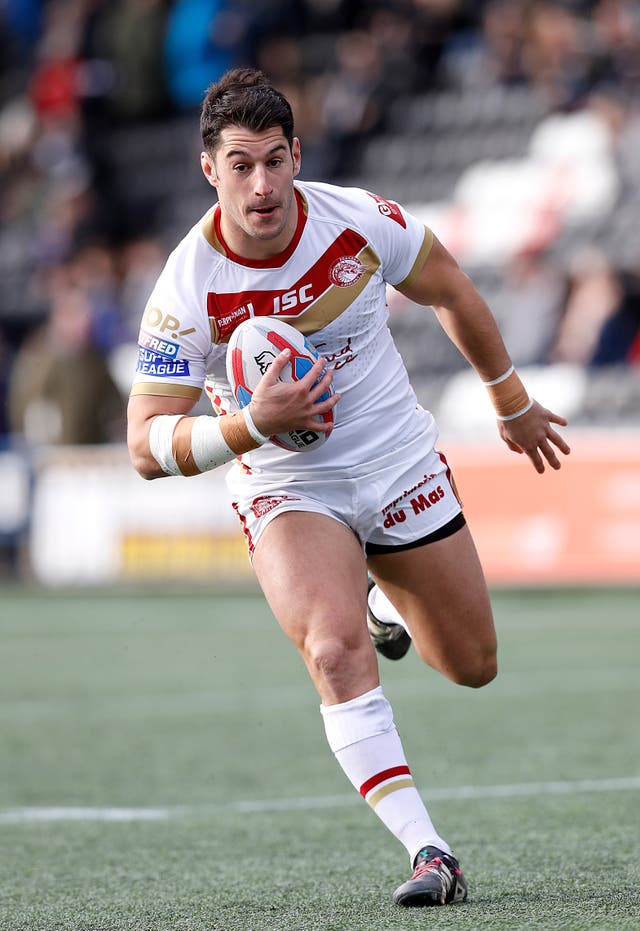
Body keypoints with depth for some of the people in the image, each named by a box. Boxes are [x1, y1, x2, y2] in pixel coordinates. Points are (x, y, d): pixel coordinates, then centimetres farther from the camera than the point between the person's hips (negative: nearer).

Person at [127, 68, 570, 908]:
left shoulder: (360, 222, -16)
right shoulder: (186, 292, -23)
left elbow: (449, 291, 5)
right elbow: (147, 448, -19)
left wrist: (511, 401, 16)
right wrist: (252, 426, -36)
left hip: (402, 467, 3)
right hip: (288, 491, -3)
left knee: (472, 666, 13)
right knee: (336, 653, -29)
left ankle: (383, 601, 47)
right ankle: (427, 852, -26)